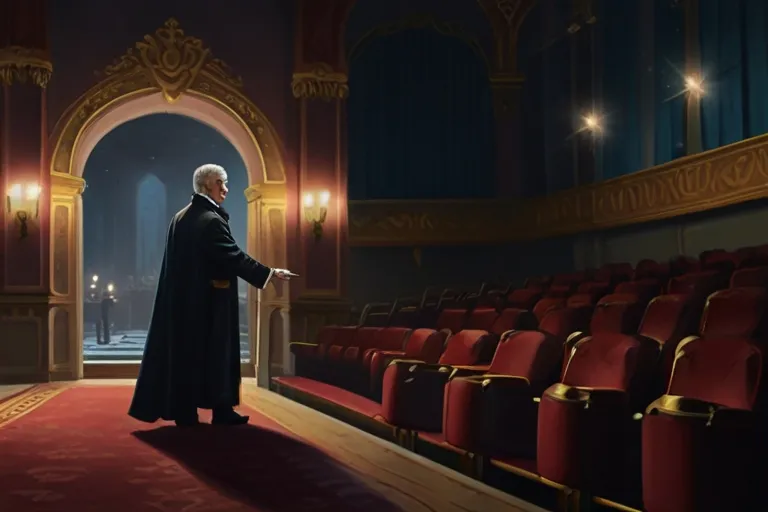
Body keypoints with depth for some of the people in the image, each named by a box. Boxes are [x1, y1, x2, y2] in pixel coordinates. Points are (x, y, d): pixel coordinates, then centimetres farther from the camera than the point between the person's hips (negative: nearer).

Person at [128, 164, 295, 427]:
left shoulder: (180, 218, 10)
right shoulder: (212, 220, -16)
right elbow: (234, 257, -20)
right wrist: (271, 273, -16)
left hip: (182, 298, 8)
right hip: (208, 301, -8)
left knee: (184, 351, 7)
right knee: (216, 352, 1)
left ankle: (183, 412, 9)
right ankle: (222, 410, 7)